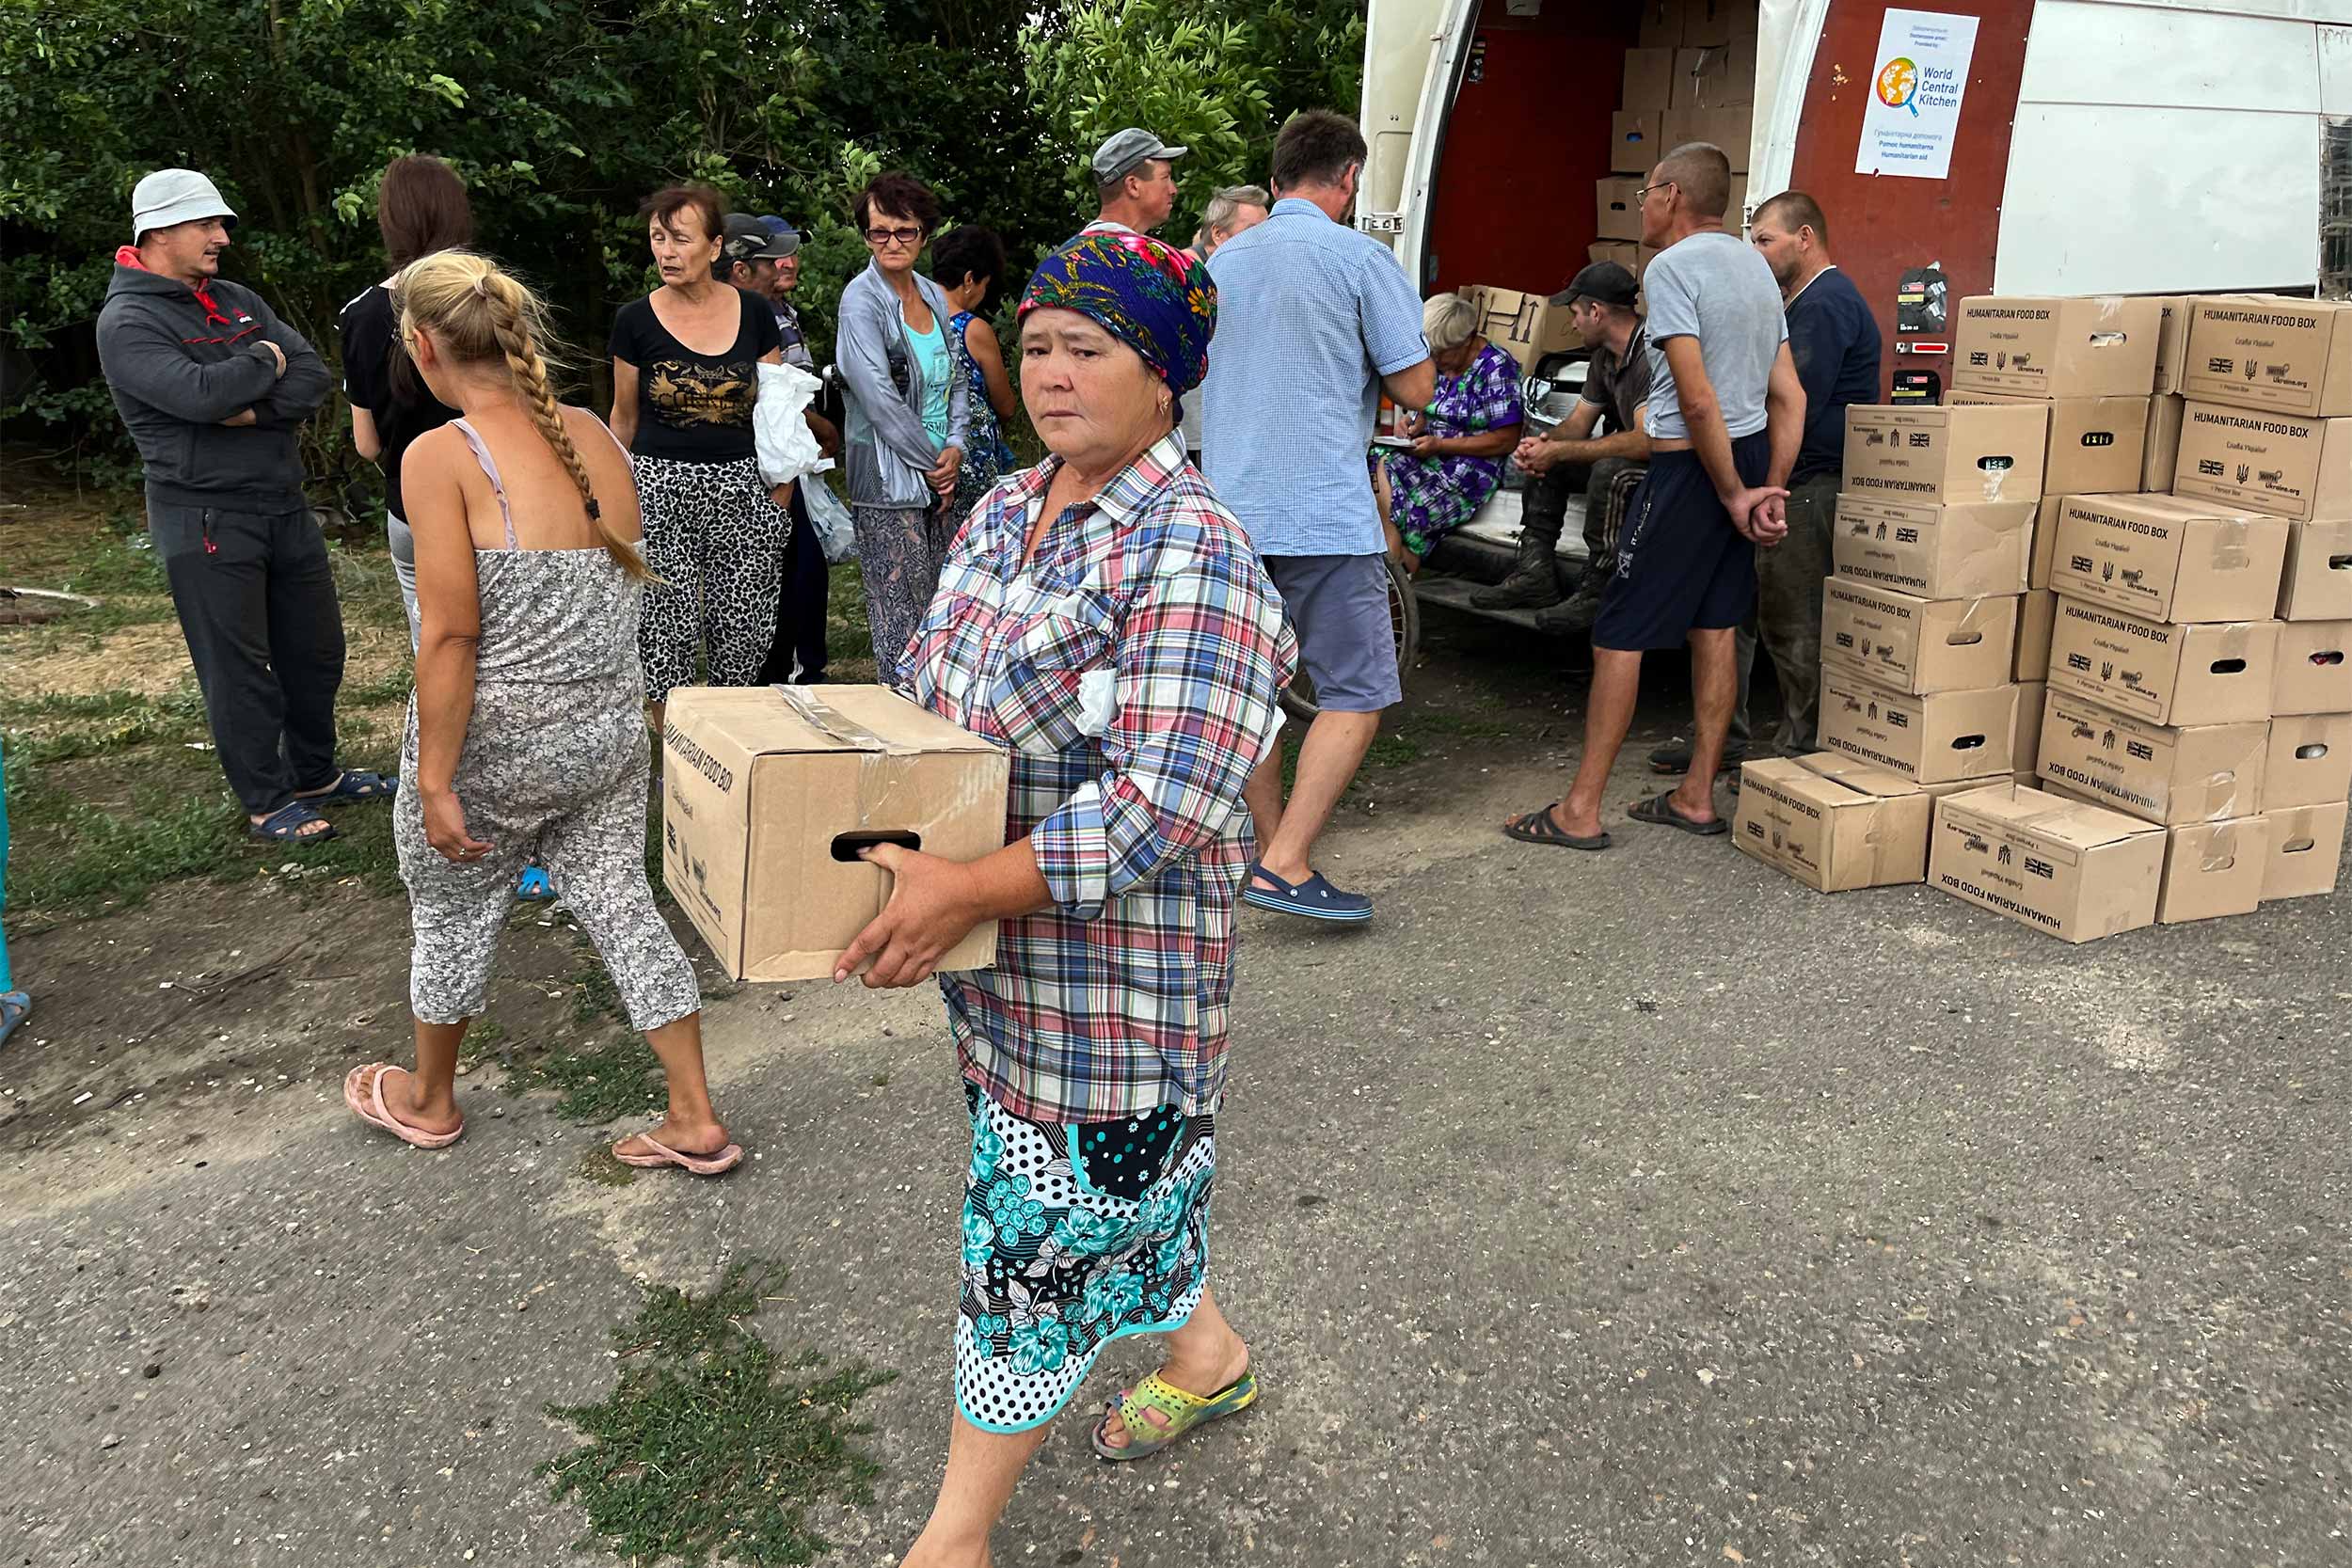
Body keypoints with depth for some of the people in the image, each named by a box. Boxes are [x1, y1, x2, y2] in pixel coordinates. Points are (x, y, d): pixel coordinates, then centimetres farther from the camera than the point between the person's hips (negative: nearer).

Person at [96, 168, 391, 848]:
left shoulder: (239, 301, 12)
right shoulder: (127, 321, -10)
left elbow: (313, 378, 2)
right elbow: (200, 393, -25)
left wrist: (254, 411, -15)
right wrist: (265, 362, -8)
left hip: (284, 504, 7)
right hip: (203, 518, -7)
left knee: (316, 649, 15)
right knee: (239, 667, 1)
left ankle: (316, 773, 32)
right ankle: (266, 801, 13)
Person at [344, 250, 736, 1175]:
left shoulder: (441, 457, -17)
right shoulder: (593, 434, 1)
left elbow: (451, 635, -19)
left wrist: (436, 785, -14)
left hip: (496, 747, -5)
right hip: (612, 733, 5)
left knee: (452, 908, 17)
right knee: (623, 905, 14)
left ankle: (429, 1100, 40)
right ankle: (696, 1121, 18)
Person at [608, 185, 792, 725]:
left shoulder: (754, 315, 3)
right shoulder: (636, 320, 1)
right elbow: (623, 417, 11)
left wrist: (782, 491, 3)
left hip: (743, 489, 1)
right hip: (660, 488, -1)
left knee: (742, 634, 0)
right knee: (666, 634, -3)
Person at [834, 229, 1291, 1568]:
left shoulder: (1192, 554, -22)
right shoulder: (1006, 514, 6)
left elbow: (1169, 800, -29)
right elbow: (933, 697, 17)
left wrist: (970, 888, -32)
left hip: (1113, 962, -8)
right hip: (1002, 952, 9)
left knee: (1043, 1225, 4)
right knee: (1105, 1189, 24)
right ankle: (1208, 1354, 49)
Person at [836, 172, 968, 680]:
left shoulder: (934, 297, 13)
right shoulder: (861, 299, -8)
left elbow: (958, 381, 17)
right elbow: (879, 397, -15)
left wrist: (956, 448, 1)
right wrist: (931, 463, -11)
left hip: (940, 476, 7)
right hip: (887, 479, -7)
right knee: (901, 622, -7)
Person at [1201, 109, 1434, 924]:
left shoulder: (1222, 262, 12)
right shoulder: (1361, 258, -6)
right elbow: (1416, 388, -6)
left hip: (1231, 511, 7)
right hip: (1325, 515, -6)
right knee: (1357, 695, -1)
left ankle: (1271, 848, 23)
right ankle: (1286, 866, -9)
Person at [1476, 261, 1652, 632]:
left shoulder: (1652, 354, -25)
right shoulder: (1604, 356, 8)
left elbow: (1646, 442, -33)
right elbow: (1579, 422, 14)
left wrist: (1560, 451, -26)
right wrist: (1544, 444, -11)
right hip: (1629, 459, 10)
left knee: (1610, 470, -36)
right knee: (1542, 458, 7)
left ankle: (1596, 594, -26)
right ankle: (1534, 575, 2)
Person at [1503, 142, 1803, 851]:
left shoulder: (1671, 268, -14)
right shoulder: (1756, 265, 14)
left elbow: (1697, 402, -20)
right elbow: (1789, 398, 11)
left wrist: (1734, 496, -13)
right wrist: (1772, 492, 9)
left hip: (1691, 466, -9)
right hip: (1752, 453, 9)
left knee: (1620, 633, -4)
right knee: (1714, 627, 13)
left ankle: (1580, 811, 0)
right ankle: (1697, 797, 20)